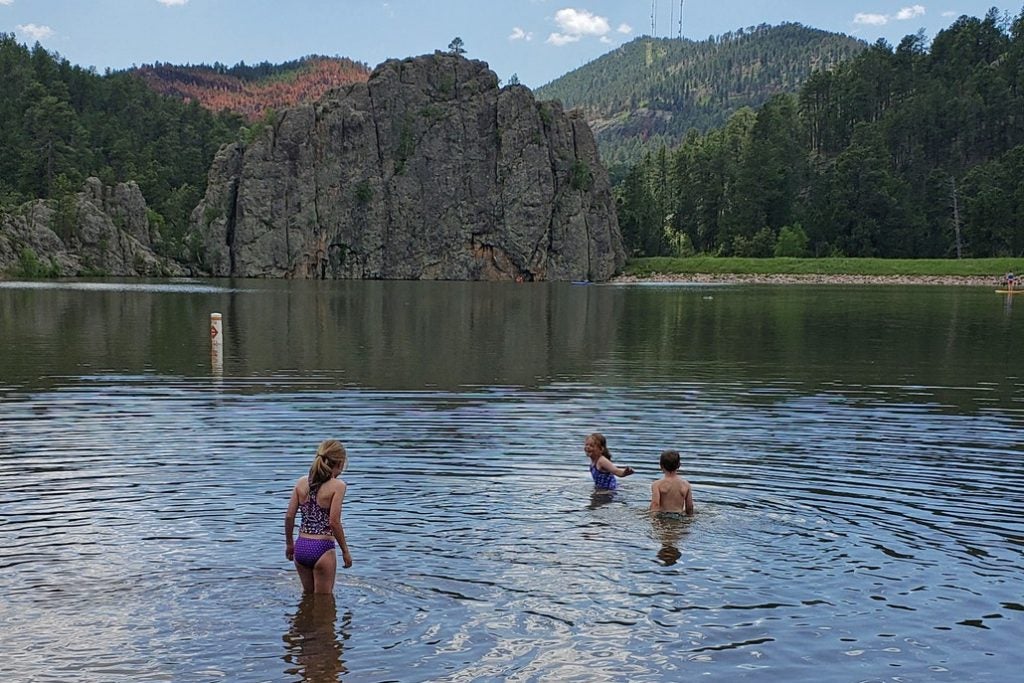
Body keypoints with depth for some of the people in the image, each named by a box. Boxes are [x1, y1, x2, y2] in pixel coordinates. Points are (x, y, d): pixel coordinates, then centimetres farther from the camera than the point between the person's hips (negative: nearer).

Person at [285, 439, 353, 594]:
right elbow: (334, 522, -16)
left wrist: (289, 544, 17)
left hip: (301, 547, 5)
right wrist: (345, 551, -6)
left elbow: (289, 516, 3)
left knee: (308, 594, 26)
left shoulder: (301, 482, 3)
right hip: (322, 549, -5)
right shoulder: (338, 485, -12)